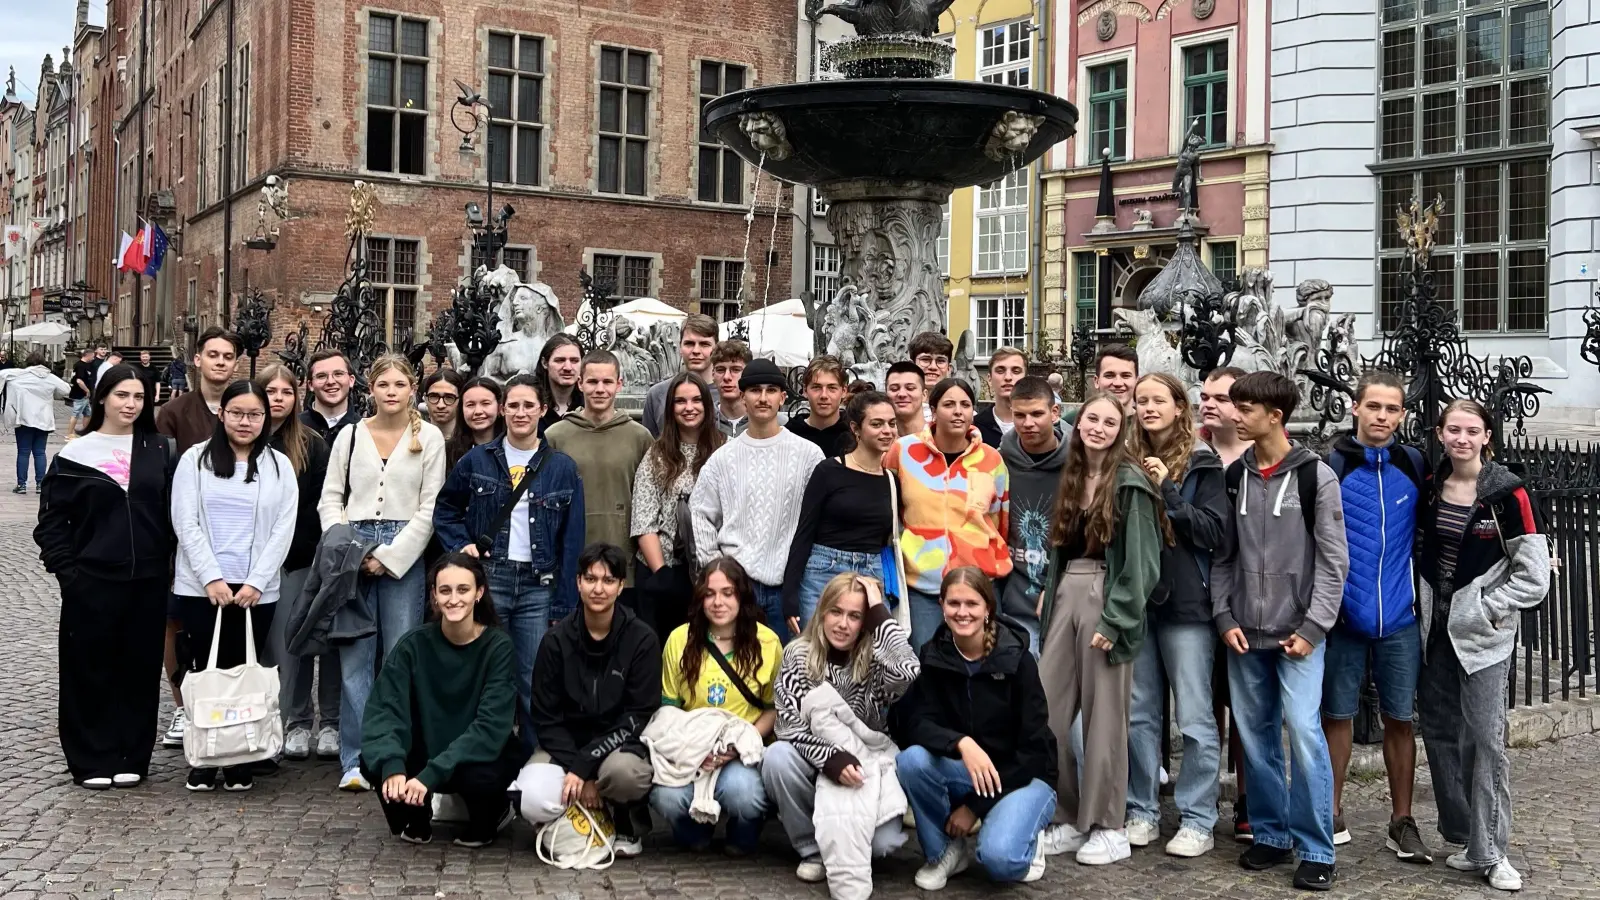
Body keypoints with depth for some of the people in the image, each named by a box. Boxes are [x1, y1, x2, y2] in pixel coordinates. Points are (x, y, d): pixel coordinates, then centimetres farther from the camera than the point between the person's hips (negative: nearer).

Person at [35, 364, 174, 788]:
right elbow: (51, 519, 1)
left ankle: (132, 757, 17)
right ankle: (92, 761, 13)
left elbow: (171, 512, 9)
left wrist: (167, 563, 1)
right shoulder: (76, 454, 0)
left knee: (139, 668, 7)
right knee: (91, 669, 3)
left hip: (148, 579, 2)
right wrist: (65, 570, -7)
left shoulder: (158, 451, 7)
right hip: (92, 580, -2)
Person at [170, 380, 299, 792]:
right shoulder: (196, 459, 5)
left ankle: (239, 762, 8)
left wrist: (256, 582, -8)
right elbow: (185, 521, -2)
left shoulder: (279, 465, 8)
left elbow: (284, 529, 3)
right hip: (201, 587, -1)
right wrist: (211, 577, -11)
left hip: (257, 591, 1)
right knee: (206, 669, 0)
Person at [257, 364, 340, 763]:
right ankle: (296, 722, 11)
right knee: (284, 640, 1)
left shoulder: (311, 444, 3)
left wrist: (294, 546, -9)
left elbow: (321, 503, -1)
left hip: (303, 557, -1)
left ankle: (331, 722, 6)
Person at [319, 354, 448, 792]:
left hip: (404, 554, -1)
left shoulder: (429, 437, 4)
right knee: (354, 656, 0)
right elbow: (330, 498, 10)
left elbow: (430, 507, -1)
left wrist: (389, 555, -7)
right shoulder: (350, 434, 10)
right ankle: (356, 760, 5)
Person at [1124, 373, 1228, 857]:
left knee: (1194, 717, 0)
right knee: (1139, 713, 9)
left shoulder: (1202, 465, -1)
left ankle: (1198, 820, 8)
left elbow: (1215, 531, -9)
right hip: (1136, 600, 4)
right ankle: (1142, 811, 20)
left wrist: (1167, 492, -14)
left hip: (1185, 603, -4)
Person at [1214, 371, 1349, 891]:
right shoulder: (1234, 477, 8)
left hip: (1298, 632, -4)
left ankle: (1316, 850, 1)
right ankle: (1271, 835, 21)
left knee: (1303, 732, -10)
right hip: (1244, 633, 4)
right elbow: (1222, 556, 10)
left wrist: (1313, 627, -11)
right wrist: (1224, 618, 0)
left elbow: (1333, 561, -6)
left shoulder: (1316, 476, -4)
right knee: (1256, 736, 8)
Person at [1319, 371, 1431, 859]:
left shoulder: (1414, 465, 5)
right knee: (1336, 715, 7)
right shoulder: (1330, 464, -4)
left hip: (1399, 617, 2)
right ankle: (1332, 815, 19)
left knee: (1400, 718, 8)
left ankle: (1402, 822, 19)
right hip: (1342, 615, -2)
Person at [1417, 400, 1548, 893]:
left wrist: (1484, 610, -12)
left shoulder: (1506, 493, -9)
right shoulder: (1431, 486, 5)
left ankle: (1491, 852, 3)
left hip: (1484, 634, -5)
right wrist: (1424, 604, 6)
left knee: (1484, 737, -6)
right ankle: (1467, 836, 21)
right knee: (1440, 732, 8)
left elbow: (1534, 576, -8)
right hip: (1435, 630, 5)